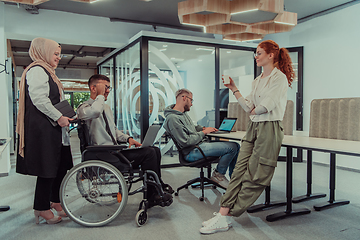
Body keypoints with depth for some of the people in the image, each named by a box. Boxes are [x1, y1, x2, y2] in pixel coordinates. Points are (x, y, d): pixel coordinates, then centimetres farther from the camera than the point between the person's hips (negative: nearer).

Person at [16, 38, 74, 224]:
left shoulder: (47, 72, 23)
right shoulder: (37, 70, -10)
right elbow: (39, 99, -21)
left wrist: (65, 116, 15)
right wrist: (58, 117, -18)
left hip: (54, 129, 11)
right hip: (43, 129, -11)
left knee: (61, 166, 13)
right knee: (47, 169, -4)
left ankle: (55, 201, 27)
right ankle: (42, 208, 10)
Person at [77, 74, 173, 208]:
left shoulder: (106, 107, 21)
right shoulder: (84, 107, -7)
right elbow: (94, 112, -33)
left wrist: (128, 138, 8)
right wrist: (100, 95, -15)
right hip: (103, 156, -9)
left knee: (155, 150, -2)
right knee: (148, 153, -20)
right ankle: (154, 196, -7)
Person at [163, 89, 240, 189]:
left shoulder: (183, 113, 14)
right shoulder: (172, 118, -17)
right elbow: (186, 142, -21)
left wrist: (203, 128, 10)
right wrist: (203, 132, -10)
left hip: (200, 144, 10)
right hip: (192, 152, -10)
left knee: (236, 146, 4)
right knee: (232, 147, -18)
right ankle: (218, 174, 2)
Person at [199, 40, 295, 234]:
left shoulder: (279, 78, -6)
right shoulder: (257, 80, 20)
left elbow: (266, 105, -15)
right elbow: (249, 107, 13)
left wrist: (254, 110, 5)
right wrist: (234, 89, 11)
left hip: (269, 128, -8)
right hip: (254, 127, 8)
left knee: (254, 176, -2)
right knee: (239, 170, -1)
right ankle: (223, 213, -1)